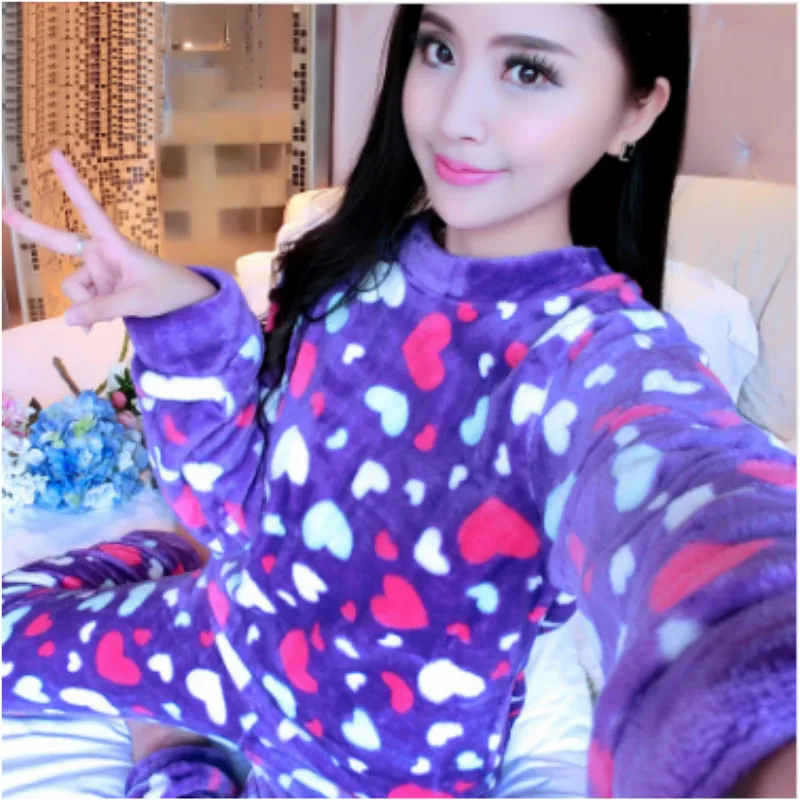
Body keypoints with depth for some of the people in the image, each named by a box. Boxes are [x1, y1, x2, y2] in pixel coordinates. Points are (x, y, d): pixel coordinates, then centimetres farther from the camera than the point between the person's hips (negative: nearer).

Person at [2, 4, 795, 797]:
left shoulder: (603, 353, -29)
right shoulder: (357, 261, -11)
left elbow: (702, 515, -54)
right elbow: (236, 509, -5)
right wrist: (188, 324, -22)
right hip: (232, 630, 5)